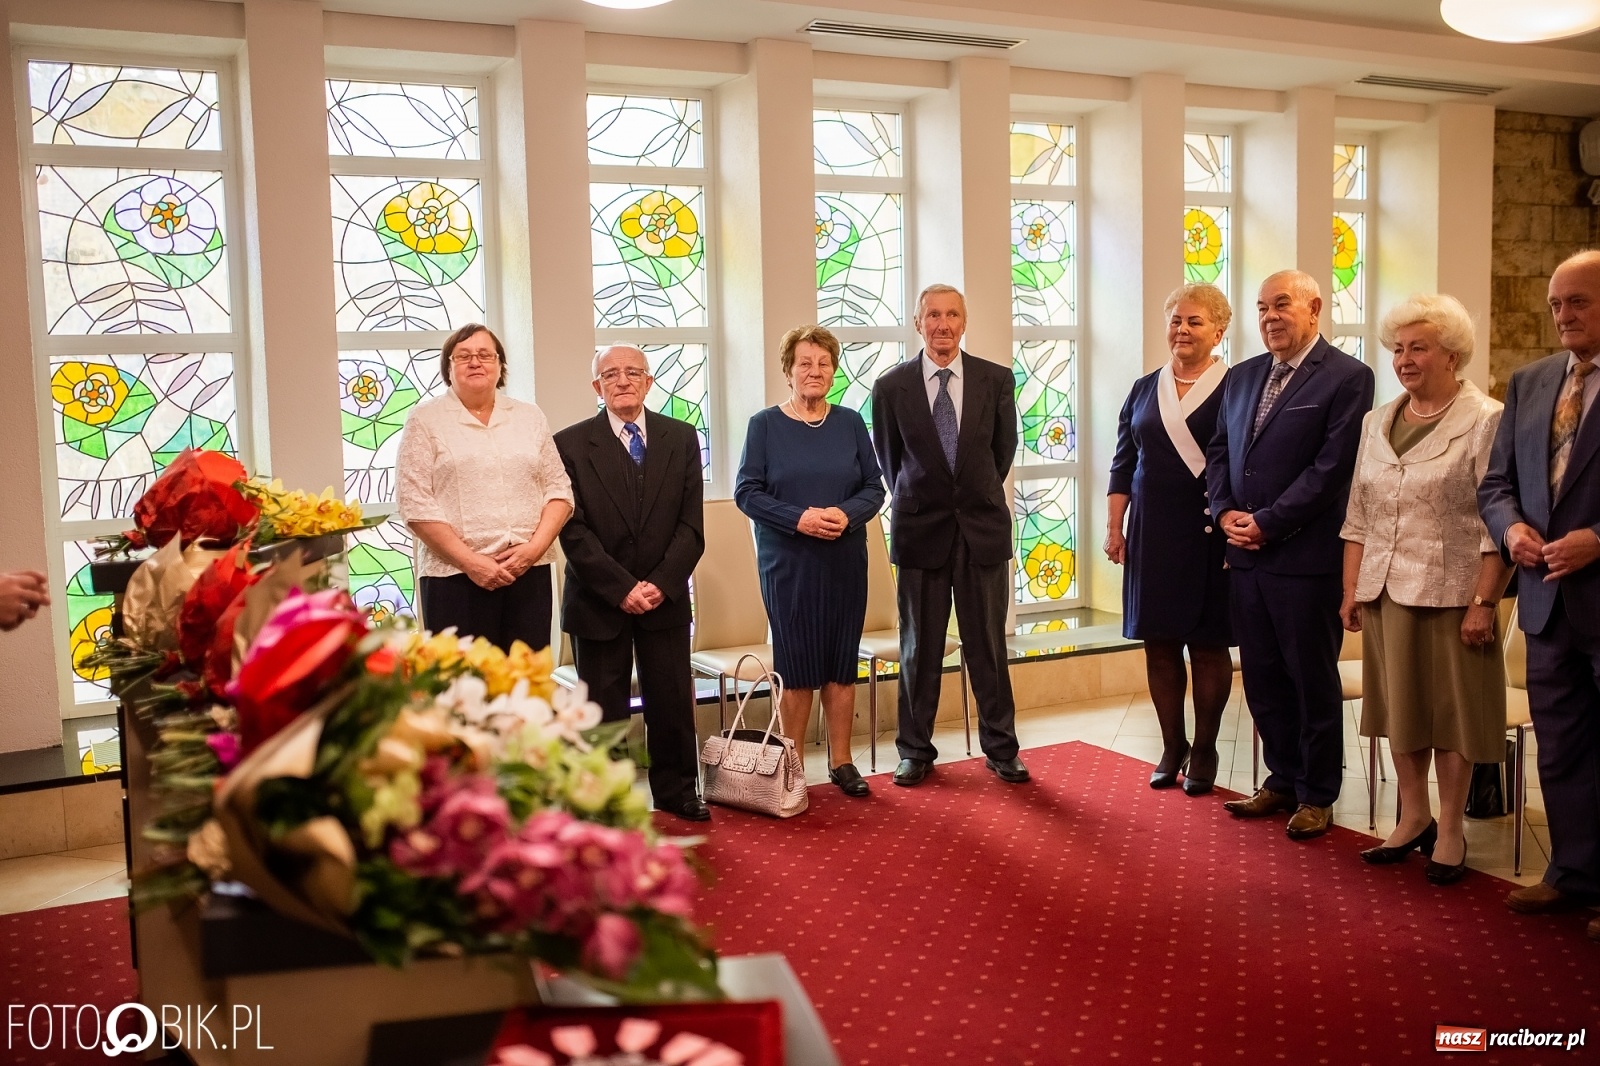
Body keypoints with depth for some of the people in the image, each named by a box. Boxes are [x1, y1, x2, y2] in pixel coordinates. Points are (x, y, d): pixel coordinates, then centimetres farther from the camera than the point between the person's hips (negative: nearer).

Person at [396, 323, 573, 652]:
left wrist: (535, 547, -6)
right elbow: (415, 502, -4)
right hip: (455, 577, -3)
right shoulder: (425, 420, 4)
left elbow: (559, 490, 11)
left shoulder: (530, 417, 14)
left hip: (529, 572, 3)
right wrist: (468, 561, -12)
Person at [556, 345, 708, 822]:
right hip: (598, 601, -2)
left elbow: (691, 525, 1)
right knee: (604, 707, 4)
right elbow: (574, 531, -7)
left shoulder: (682, 438, 6)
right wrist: (622, 589, -14)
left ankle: (675, 791, 24)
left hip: (666, 597, 2)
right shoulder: (571, 444, -1)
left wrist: (661, 584, -10)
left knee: (672, 701, 7)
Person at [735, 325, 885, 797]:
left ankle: (841, 762, 18)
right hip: (788, 562, -2)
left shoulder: (850, 423, 7)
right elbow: (747, 492, -5)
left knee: (841, 664, 7)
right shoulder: (764, 425, 0)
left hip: (845, 561, 3)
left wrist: (846, 514, -14)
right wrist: (799, 518, -18)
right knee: (796, 667, 1)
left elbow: (874, 487, 6)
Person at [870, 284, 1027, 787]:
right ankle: (915, 750, 20)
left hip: (983, 525, 1)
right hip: (920, 528, 0)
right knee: (919, 647, 8)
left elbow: (1005, 448, 12)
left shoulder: (997, 380, 0)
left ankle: (1000, 747, 20)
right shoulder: (891, 386, -2)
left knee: (988, 644, 7)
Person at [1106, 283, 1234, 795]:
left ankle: (1204, 751, 19)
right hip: (1152, 533, 4)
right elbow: (1123, 463, 11)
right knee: (1159, 643, 8)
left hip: (1210, 534, -4)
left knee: (1207, 645, 5)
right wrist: (1113, 527, 6)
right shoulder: (1145, 389, 10)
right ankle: (1171, 747, 21)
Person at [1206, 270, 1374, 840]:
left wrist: (1268, 523, -15)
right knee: (1262, 679, 13)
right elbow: (1218, 451, 15)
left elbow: (1332, 468, -14)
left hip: (1305, 557, -6)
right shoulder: (1241, 377, 14)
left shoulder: (1348, 378, -7)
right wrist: (1226, 512, -2)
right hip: (1246, 554, 6)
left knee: (1313, 680, 6)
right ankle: (1283, 780, 28)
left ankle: (1317, 795, 20)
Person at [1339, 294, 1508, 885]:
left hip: (1450, 595, -5)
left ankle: (1450, 831, 17)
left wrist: (1483, 602, -15)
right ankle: (1413, 818, 26)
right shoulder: (1377, 422, 12)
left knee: (1451, 710, 4)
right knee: (1398, 705, 11)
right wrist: (1351, 589, 8)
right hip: (1385, 592, 5)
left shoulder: (1485, 421, -6)